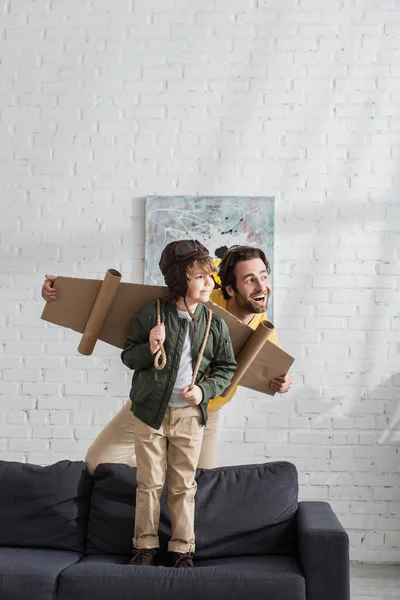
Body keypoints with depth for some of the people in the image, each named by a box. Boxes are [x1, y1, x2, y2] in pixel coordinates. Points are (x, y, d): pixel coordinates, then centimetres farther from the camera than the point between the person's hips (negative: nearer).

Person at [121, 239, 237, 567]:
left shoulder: (215, 324, -2)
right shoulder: (151, 313, -7)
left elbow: (227, 367, 8)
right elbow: (128, 357, 2)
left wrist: (205, 389, -9)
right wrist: (149, 349, -19)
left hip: (190, 414, 1)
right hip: (151, 410, -1)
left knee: (184, 485, 9)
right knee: (149, 482, 8)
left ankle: (183, 549, 21)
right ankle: (146, 544, 22)